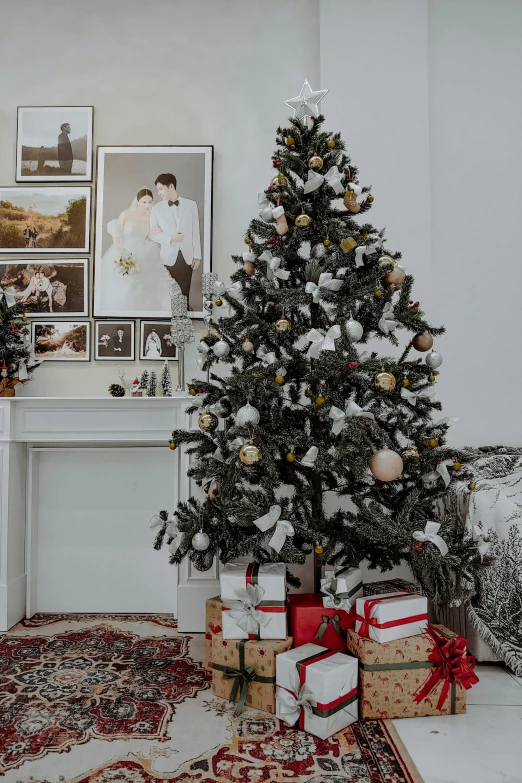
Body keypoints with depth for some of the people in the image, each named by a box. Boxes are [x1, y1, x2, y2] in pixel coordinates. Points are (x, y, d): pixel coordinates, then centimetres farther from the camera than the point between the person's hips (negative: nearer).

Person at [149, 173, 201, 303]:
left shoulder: (191, 205, 4)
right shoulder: (157, 208, 4)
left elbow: (195, 231, 4)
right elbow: (153, 234, 2)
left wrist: (197, 256, 2)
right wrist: (170, 239, -13)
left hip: (187, 257, 0)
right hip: (167, 258, 0)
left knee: (184, 293, 3)